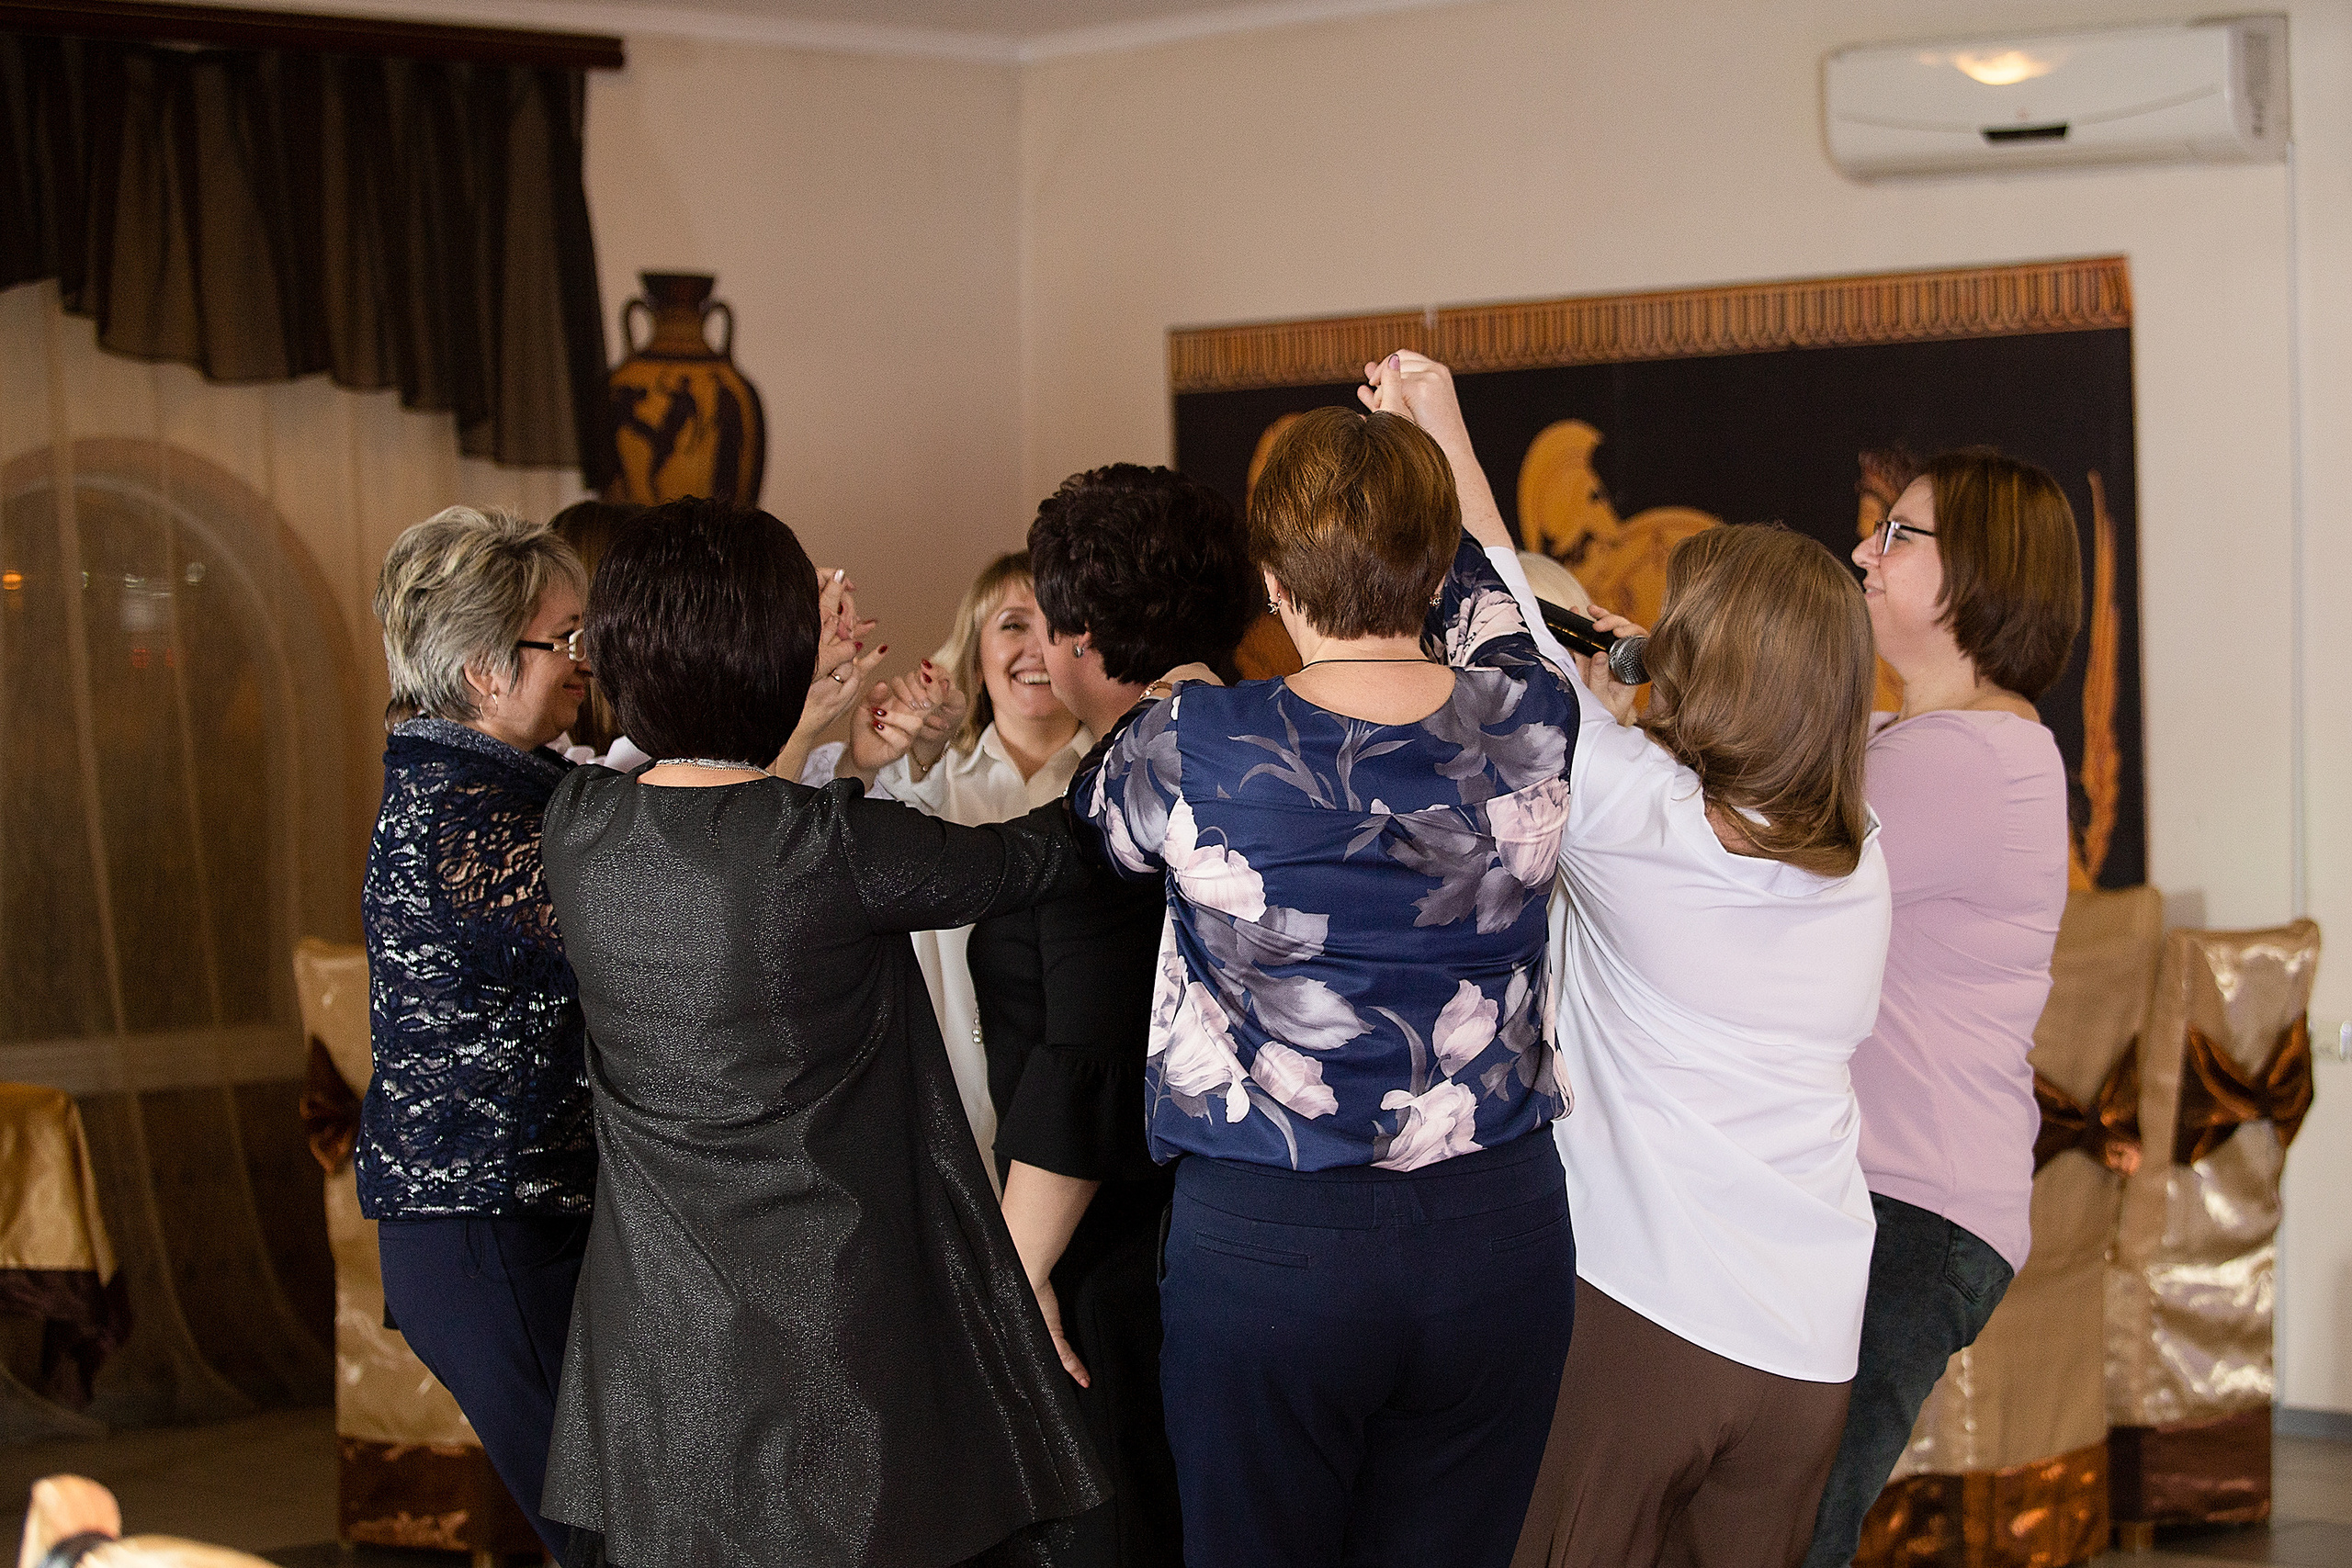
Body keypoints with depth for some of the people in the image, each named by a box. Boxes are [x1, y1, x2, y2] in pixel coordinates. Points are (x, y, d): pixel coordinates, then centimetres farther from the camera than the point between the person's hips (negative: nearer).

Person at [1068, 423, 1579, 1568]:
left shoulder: (1190, 750, -14)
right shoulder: (1531, 730, -6)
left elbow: (1086, 822, 11)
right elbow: (1490, 605, 19)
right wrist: (1437, 436, 32)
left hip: (1262, 1250, -3)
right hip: (1500, 1237, 3)